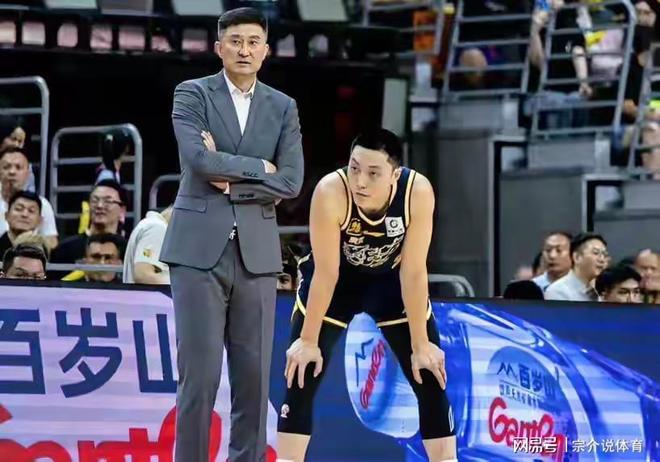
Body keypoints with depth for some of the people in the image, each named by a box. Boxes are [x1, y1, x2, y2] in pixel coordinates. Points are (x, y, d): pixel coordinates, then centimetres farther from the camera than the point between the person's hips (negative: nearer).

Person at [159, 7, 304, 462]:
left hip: (256, 250, 3)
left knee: (254, 375, 2)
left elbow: (291, 182, 1)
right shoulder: (192, 95, 3)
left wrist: (232, 181, -7)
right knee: (199, 370, -6)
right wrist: (259, 167, -4)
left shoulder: (283, 108, 12)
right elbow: (199, 159, -13)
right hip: (199, 248, -3)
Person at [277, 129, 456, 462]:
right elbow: (326, 273, -27)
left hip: (391, 279, 1)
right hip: (339, 279, -1)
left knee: (430, 376, -2)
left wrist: (421, 345, -19)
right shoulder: (331, 191, -36)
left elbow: (413, 273, -24)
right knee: (301, 375, -10)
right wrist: (308, 341, -22)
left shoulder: (418, 192, -32)